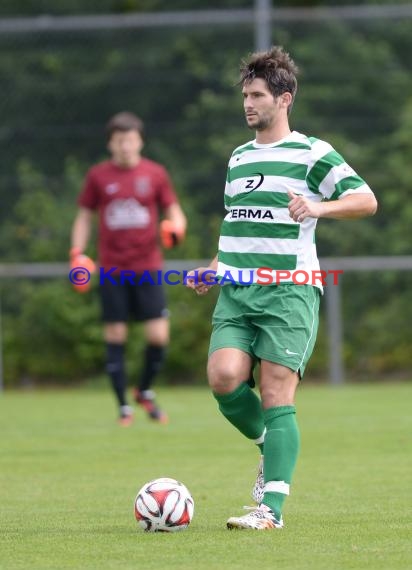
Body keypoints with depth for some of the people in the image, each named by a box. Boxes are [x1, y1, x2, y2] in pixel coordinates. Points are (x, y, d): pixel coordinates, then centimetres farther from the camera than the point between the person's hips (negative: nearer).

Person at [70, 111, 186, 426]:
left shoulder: (155, 173, 3)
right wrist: (77, 253, 0)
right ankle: (124, 406, 11)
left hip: (148, 269, 0)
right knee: (115, 336, -1)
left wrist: (176, 227, -14)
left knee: (159, 336, -8)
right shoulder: (98, 176, 4)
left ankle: (145, 390, 19)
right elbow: (84, 216, 12)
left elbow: (174, 212, 8)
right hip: (112, 269, 0)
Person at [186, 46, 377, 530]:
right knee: (224, 376, -15)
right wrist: (215, 268, 17)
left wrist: (319, 207, -25)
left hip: (290, 290, -5)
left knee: (276, 396, -11)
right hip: (236, 291, 6)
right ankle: (269, 448, 13)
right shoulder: (238, 157, 20)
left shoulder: (312, 154, 0)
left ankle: (271, 507, -10)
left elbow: (366, 200, -8)